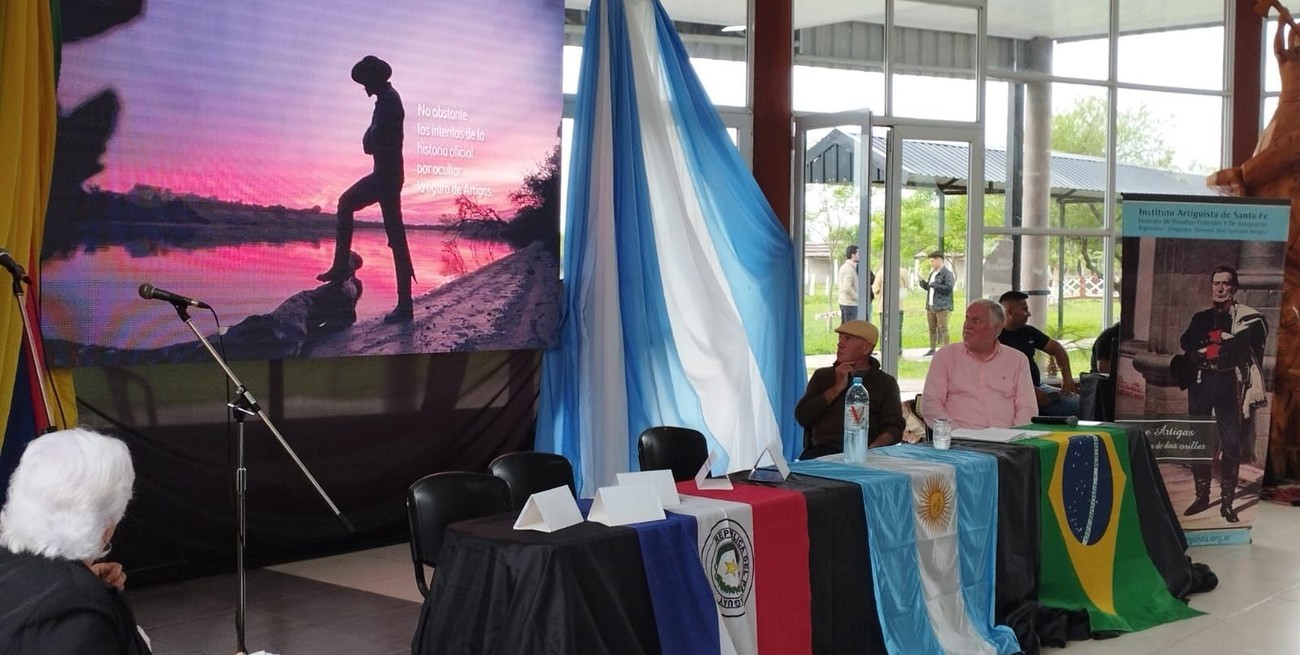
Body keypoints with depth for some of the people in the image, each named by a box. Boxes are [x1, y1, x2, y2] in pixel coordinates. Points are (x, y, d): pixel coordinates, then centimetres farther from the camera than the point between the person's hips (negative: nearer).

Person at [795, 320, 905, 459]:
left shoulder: (885, 383, 17)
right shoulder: (822, 376, 21)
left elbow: (894, 427, 6)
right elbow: (802, 417, 8)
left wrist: (872, 448, -15)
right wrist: (837, 388, 2)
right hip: (823, 451, 1)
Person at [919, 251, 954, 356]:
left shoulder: (947, 273, -8)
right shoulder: (932, 273, 19)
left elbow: (948, 288, -18)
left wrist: (934, 285, -17)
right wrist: (923, 283, 8)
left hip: (942, 307, -8)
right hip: (930, 306, 8)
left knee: (943, 329, -8)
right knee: (932, 329, 13)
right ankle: (932, 349, 20)